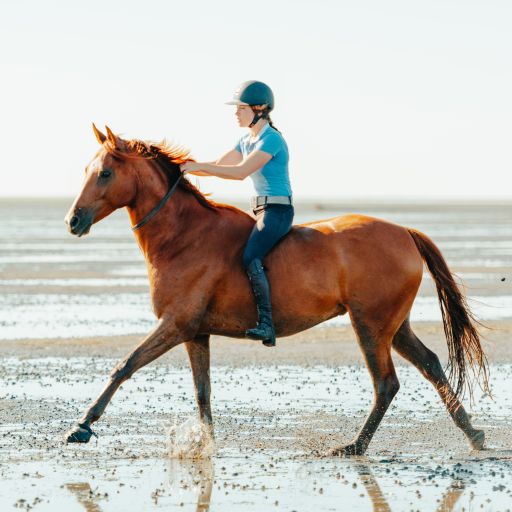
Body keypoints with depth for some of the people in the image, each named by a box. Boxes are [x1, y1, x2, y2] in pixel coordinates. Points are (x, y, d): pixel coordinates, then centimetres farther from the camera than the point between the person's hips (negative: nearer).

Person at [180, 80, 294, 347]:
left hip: (278, 212, -10)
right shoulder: (246, 141, 17)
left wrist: (198, 165, -20)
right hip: (261, 212, 10)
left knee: (250, 257, -28)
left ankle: (266, 325, -31)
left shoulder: (272, 139, -13)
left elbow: (241, 172, -21)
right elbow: (218, 165, 19)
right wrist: (186, 168, 3)